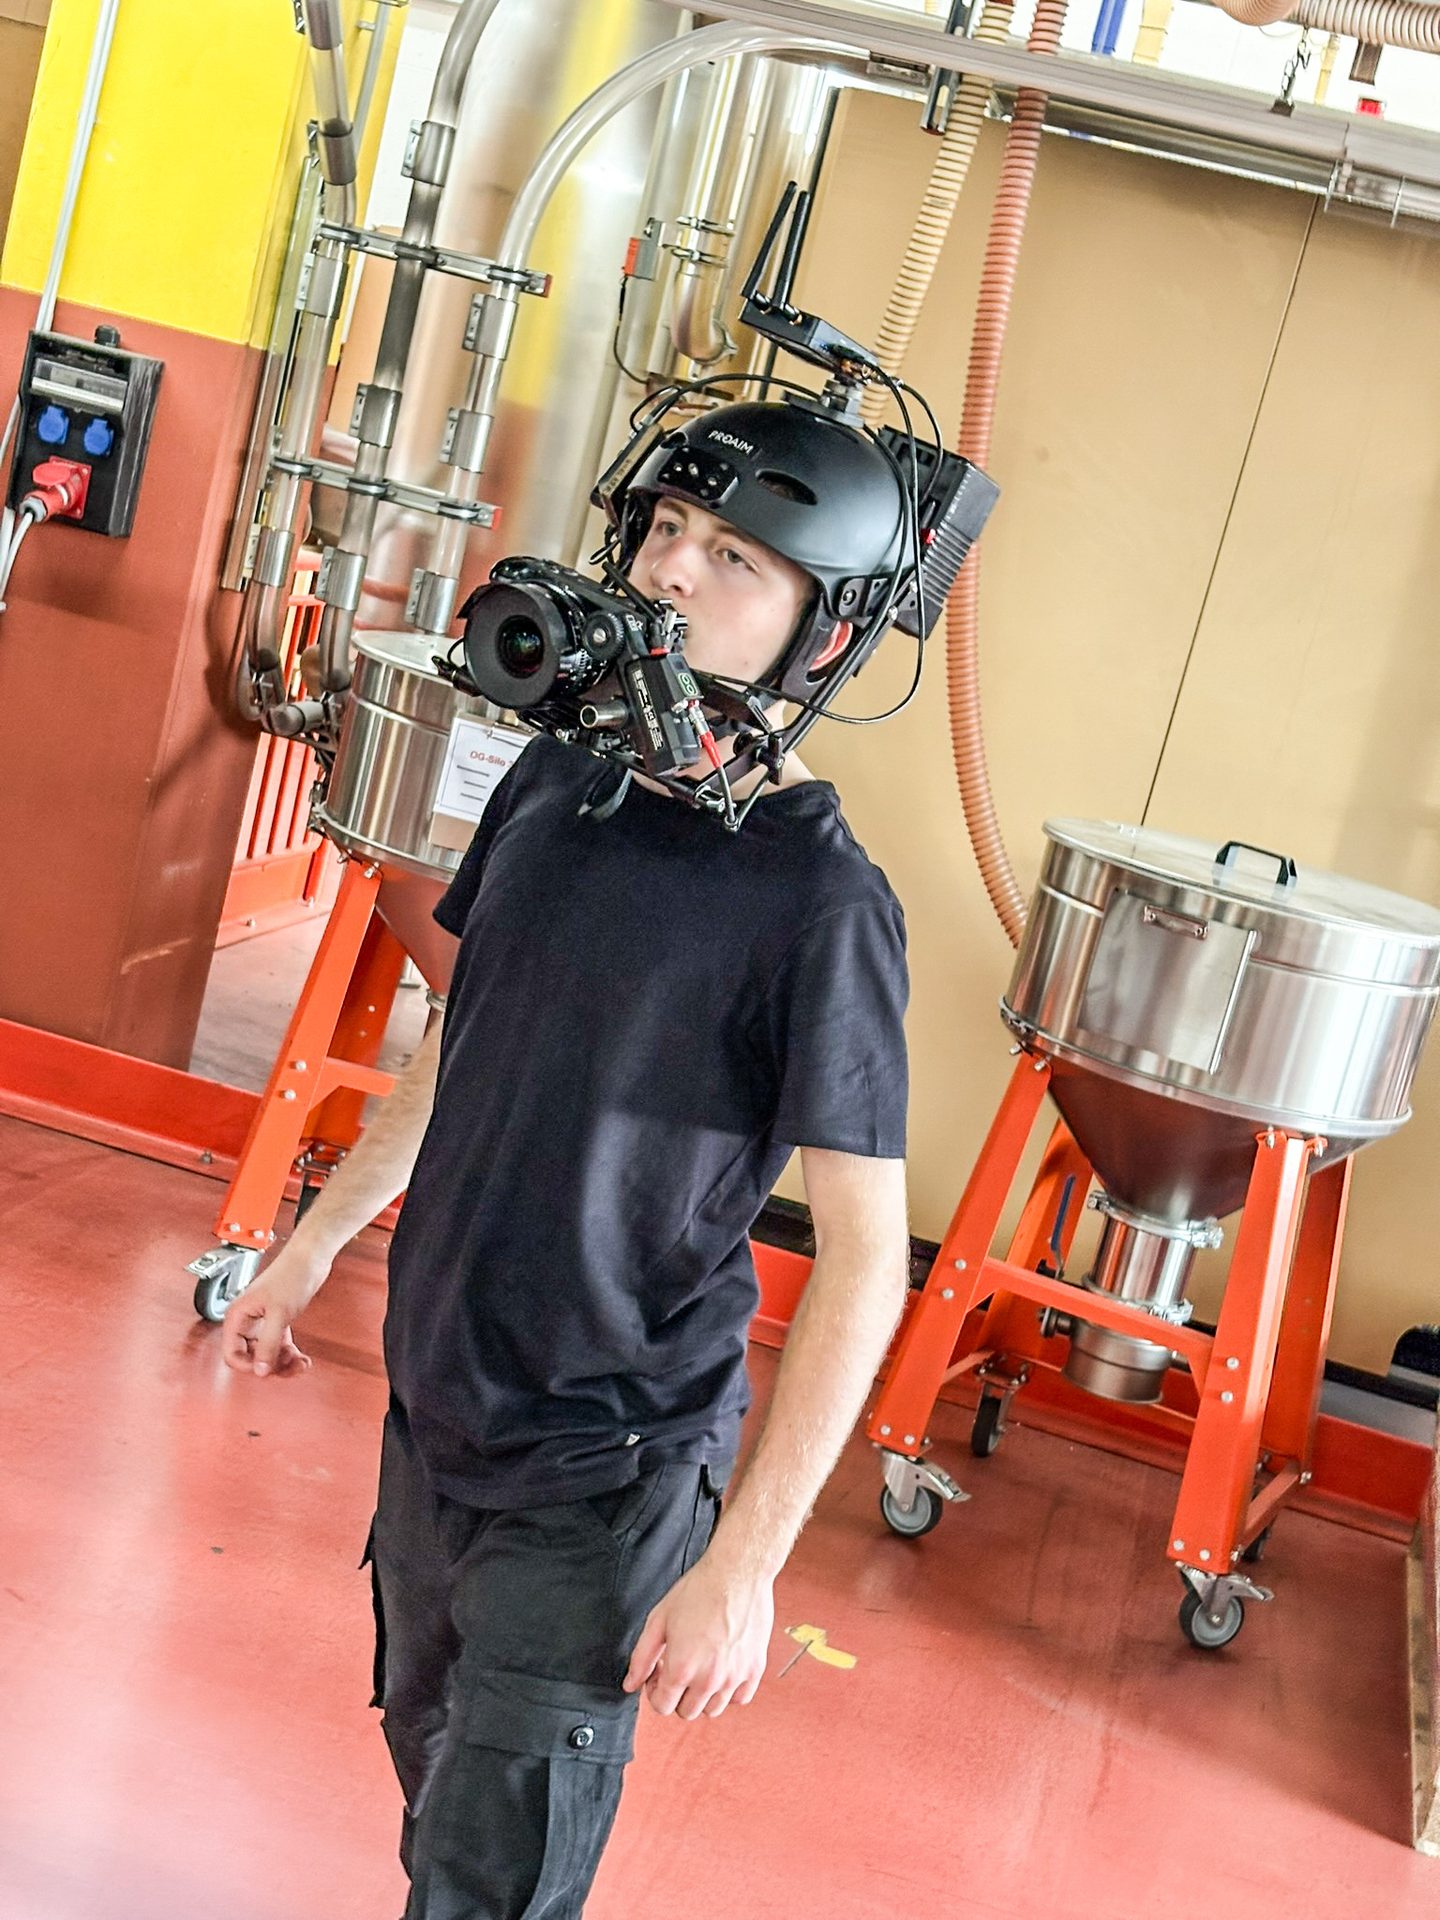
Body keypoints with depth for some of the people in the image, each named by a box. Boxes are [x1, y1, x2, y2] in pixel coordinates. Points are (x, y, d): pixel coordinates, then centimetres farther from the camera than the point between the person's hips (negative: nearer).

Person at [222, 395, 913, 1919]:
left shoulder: (820, 902, -23)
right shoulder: (556, 782, -2)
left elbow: (865, 1258, -20)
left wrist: (745, 1563, -20)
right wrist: (315, 1245, 19)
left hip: (600, 1481, -6)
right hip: (434, 1406, 7)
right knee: (430, 1762, 26)